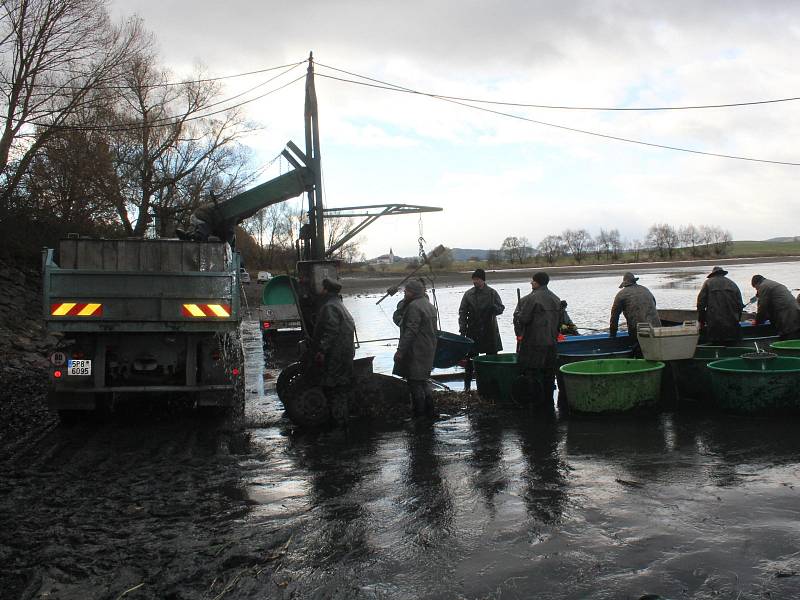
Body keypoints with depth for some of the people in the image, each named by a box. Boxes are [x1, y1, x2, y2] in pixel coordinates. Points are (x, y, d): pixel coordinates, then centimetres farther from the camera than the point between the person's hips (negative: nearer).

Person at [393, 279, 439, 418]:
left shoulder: (414, 306, -16)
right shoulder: (429, 305, 16)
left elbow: (410, 331, -23)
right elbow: (433, 330, 22)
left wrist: (400, 350, -22)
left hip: (416, 352, -10)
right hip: (428, 351, 10)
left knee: (415, 382, -4)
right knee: (422, 382, 18)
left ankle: (419, 413, -1)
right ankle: (429, 410, 21)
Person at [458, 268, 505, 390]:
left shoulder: (492, 293, 1)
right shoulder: (468, 294, 5)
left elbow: (501, 308, 1)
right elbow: (462, 312, 6)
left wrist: (494, 308, -22)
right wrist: (462, 328, -4)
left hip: (489, 331, -1)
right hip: (473, 332, 1)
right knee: (470, 358, 3)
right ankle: (467, 384, 11)